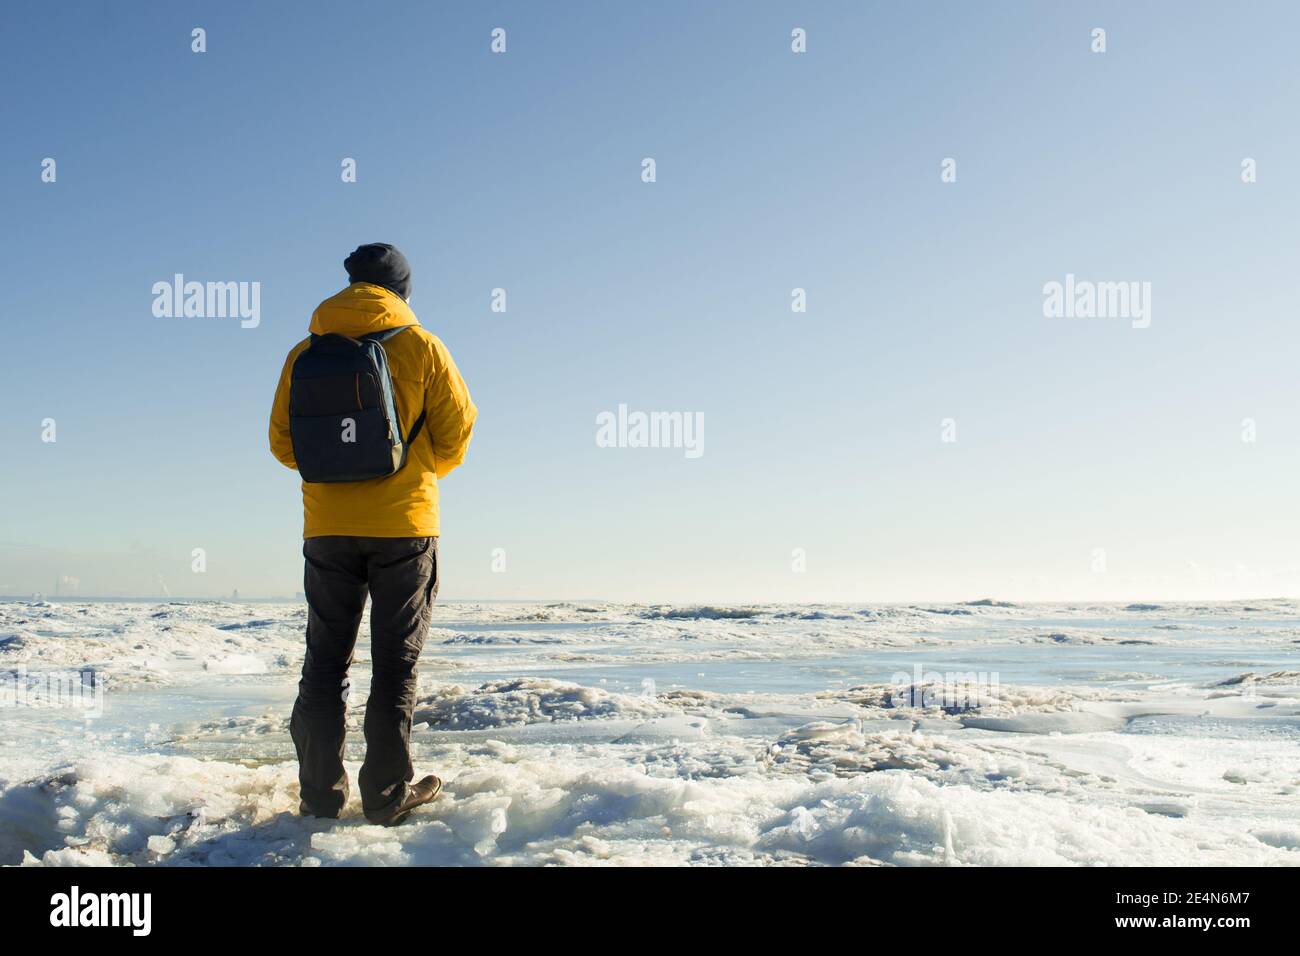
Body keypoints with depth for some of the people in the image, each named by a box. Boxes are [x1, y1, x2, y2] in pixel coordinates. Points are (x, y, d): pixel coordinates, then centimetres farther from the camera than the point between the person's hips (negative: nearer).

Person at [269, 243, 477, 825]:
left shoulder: (306, 352, 4)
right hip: (404, 525, -2)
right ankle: (388, 795, 6)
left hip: (327, 527, 2)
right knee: (395, 665, 5)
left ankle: (320, 795, 12)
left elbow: (282, 441, 6)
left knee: (325, 663, 10)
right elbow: (456, 431, -1)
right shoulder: (420, 347, -3)